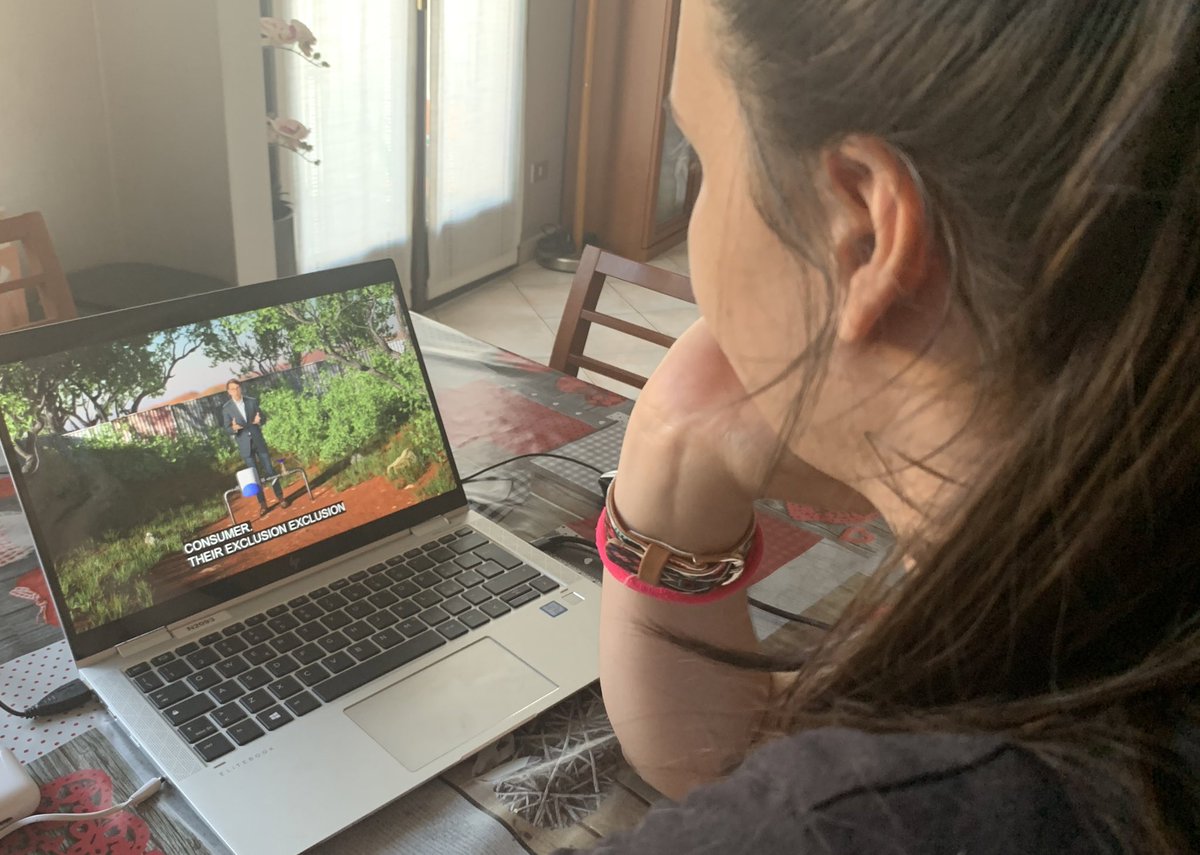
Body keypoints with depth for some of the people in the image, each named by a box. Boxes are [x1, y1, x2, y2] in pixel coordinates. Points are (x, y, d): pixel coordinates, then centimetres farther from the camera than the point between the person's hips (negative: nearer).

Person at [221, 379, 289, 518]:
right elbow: (227, 429, -3)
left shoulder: (252, 401, 2)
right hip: (244, 445, -1)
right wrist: (234, 428, -25)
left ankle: (280, 497, 15)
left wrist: (258, 421, -17)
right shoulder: (226, 408, -3)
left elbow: (264, 418, 6)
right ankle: (262, 504, 8)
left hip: (258, 441, 1)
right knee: (254, 475, 2)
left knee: (269, 469, 4)